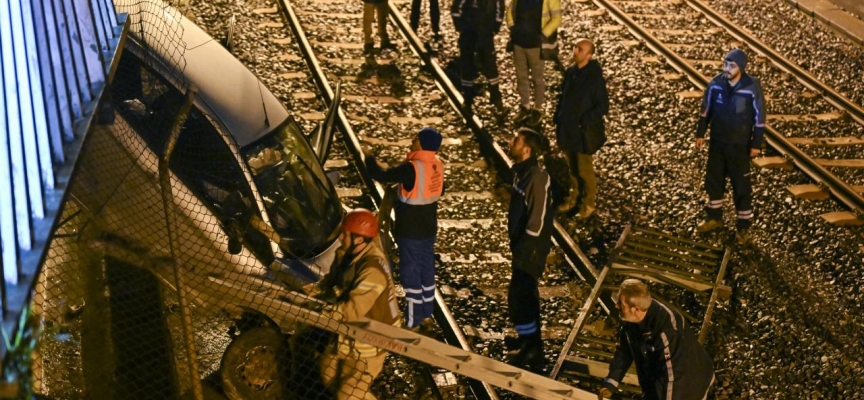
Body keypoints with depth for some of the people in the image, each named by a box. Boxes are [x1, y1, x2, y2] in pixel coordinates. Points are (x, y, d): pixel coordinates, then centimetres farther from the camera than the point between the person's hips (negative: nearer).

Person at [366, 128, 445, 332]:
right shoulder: (437, 165, -2)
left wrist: (370, 159, -4)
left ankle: (413, 323, 9)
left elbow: (381, 175, -22)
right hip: (429, 228, 8)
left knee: (411, 274, 2)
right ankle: (427, 316, 30)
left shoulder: (412, 169, -26)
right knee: (427, 270, 18)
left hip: (410, 231, -8)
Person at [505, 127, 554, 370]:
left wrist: (525, 250, -20)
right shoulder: (521, 171, 5)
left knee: (518, 297, -7)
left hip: (531, 249, -10)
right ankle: (530, 341, 36)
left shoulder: (537, 177, -24)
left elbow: (538, 218, -24)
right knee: (527, 293, 21)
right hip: (521, 243, 10)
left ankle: (531, 352, 3)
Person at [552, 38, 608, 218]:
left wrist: (585, 121, -23)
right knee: (572, 166, 21)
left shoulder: (595, 78, -22)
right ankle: (575, 195, 40)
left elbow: (603, 107, -19)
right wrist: (558, 119, 7)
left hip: (584, 132, -6)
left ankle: (588, 203, 27)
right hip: (567, 128, 6)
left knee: (585, 169, 8)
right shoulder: (570, 72, -1)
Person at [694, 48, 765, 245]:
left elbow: (759, 117, -11)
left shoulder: (752, 87, -18)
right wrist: (700, 133, 6)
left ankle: (743, 226, 16)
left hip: (739, 145, -4)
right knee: (713, 180, 16)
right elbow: (706, 110, 4)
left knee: (741, 186, 4)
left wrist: (756, 143, -9)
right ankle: (714, 217, 35)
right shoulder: (716, 83, -8)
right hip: (717, 142, 4)